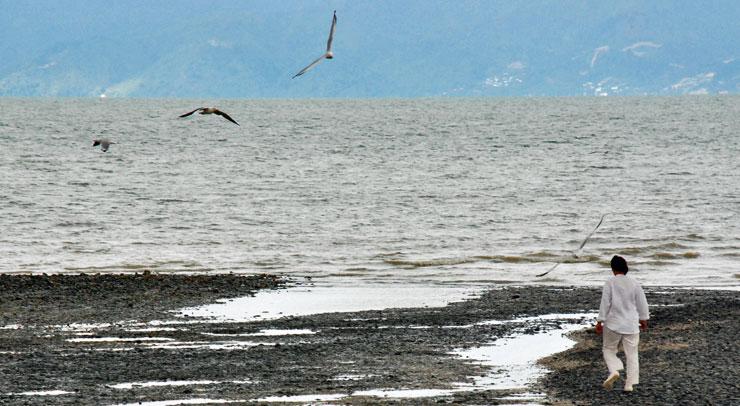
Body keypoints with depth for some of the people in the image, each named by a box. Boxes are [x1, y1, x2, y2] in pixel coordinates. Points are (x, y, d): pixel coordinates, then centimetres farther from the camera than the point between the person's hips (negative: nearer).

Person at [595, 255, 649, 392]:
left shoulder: (610, 283, -9)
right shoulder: (634, 283, 0)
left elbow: (605, 303, -10)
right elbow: (642, 303, 6)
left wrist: (600, 322, -4)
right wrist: (644, 319, 20)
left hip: (613, 324, -2)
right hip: (631, 325, 2)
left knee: (609, 350, 13)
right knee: (631, 354, 9)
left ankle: (614, 371, -12)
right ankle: (629, 383, 5)